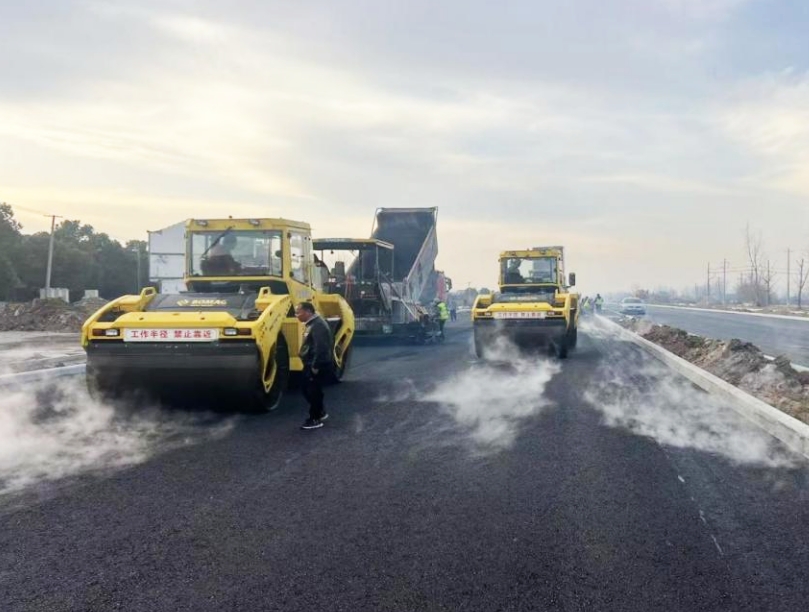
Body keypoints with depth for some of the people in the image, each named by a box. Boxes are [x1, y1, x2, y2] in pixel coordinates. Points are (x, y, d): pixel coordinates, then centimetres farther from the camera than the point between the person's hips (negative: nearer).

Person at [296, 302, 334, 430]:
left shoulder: (318, 325, -22)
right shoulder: (312, 323, 13)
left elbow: (321, 348, -28)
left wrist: (315, 366, -25)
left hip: (319, 366, -11)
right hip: (312, 364, 11)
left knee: (313, 391, -2)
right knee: (307, 389, 18)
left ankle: (315, 419, 10)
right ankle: (321, 412, 31)